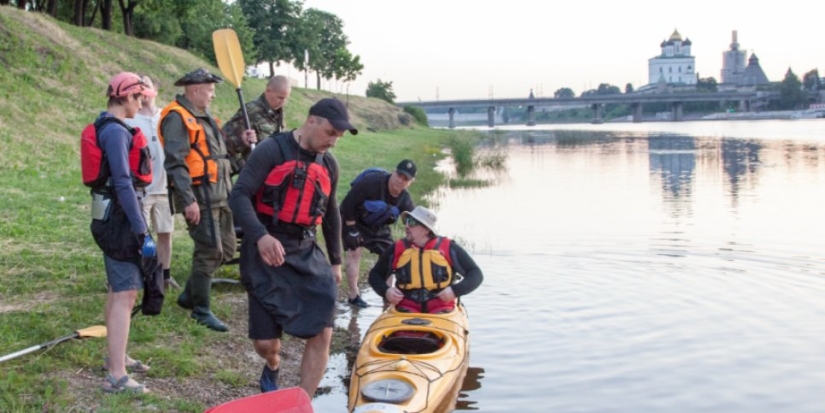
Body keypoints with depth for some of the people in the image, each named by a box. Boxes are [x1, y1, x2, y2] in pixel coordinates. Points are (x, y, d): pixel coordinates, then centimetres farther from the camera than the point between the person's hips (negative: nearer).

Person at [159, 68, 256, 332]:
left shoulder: (204, 118, 20)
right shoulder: (177, 118, -11)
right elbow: (175, 162, -19)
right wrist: (188, 200, -24)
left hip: (219, 195, 10)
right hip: (199, 196, -10)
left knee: (226, 249, 13)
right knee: (209, 251, -6)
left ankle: (189, 295, 27)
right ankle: (201, 310, 7)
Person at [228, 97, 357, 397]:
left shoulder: (329, 165, 12)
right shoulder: (272, 150, -8)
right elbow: (239, 196, -15)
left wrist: (335, 261, 25)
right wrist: (260, 236, -30)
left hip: (306, 253, 5)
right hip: (267, 253, -5)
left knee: (322, 334, -7)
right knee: (265, 342, -1)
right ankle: (272, 368, 37)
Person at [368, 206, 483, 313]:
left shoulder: (449, 248, 4)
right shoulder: (397, 249, 10)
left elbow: (476, 274, 7)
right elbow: (375, 275, 21)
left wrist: (455, 291, -10)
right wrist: (385, 291, -1)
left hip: (441, 306, -1)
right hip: (407, 307, 1)